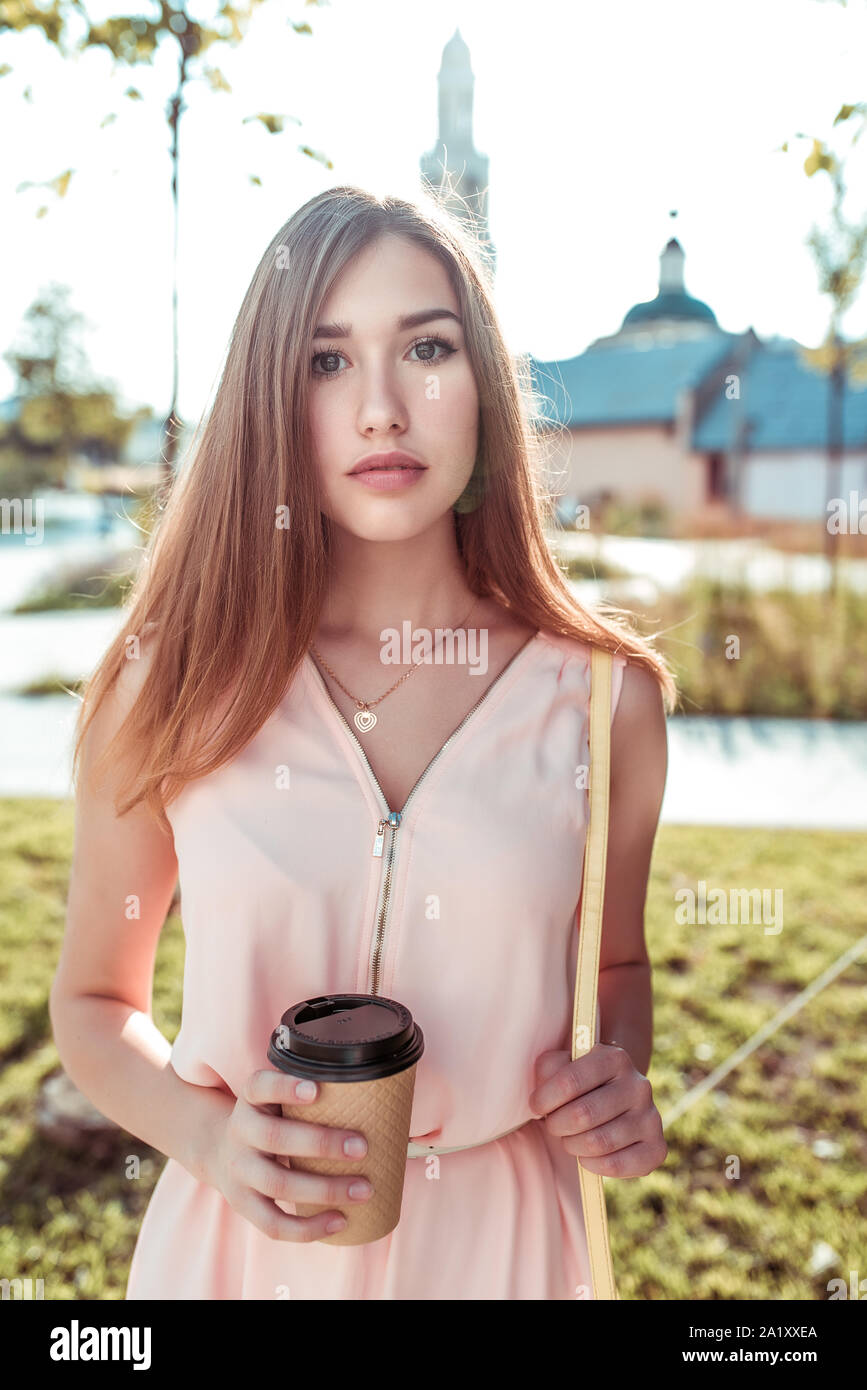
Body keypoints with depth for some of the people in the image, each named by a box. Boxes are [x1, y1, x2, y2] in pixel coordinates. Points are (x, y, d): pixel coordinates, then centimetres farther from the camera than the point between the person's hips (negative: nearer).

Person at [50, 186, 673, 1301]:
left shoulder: (606, 697, -11)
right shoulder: (170, 689, -13)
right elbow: (95, 999, -1)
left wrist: (620, 1077, -12)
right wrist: (201, 1128, -18)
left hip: (499, 1241, 1)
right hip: (239, 1237, 0)